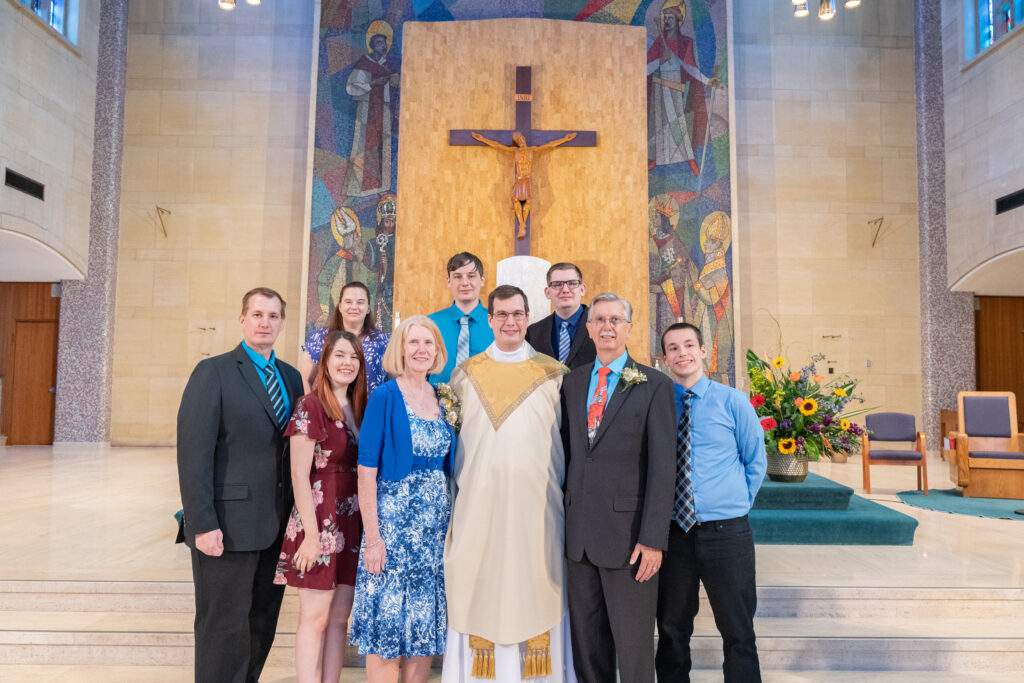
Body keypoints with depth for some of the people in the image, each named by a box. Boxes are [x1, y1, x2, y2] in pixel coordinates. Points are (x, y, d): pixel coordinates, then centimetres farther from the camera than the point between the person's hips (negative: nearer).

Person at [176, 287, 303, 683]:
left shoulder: (292, 377, 11)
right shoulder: (213, 372, -6)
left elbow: (294, 449, 10)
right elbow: (193, 454, -12)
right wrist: (203, 524, -17)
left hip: (278, 525, 6)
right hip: (230, 524, -5)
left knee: (263, 624, 16)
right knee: (223, 626, 6)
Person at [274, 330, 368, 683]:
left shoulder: (358, 408, 10)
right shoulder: (310, 406, -9)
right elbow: (299, 475, -12)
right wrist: (311, 534, -15)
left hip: (352, 525, 6)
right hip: (320, 522, -6)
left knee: (339, 618, 12)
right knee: (315, 619, 3)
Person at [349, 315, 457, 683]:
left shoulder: (442, 399, 8)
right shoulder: (384, 397, -8)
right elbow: (366, 472, -12)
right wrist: (372, 537, -15)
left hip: (436, 523, 5)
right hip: (393, 521, -5)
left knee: (425, 626, 12)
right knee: (388, 625, 4)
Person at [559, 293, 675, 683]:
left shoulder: (654, 385, -5)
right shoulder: (572, 382, 9)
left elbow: (663, 466, -9)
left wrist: (654, 539, -14)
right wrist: (567, 513, 7)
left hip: (628, 533, -4)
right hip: (579, 530, 5)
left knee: (634, 640, 8)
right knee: (585, 636, 16)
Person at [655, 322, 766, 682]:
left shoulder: (732, 401, -1)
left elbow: (756, 461, 8)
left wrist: (738, 504, 4)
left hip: (726, 531, -1)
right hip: (672, 532, 1)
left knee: (738, 632, 10)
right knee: (671, 629, 15)